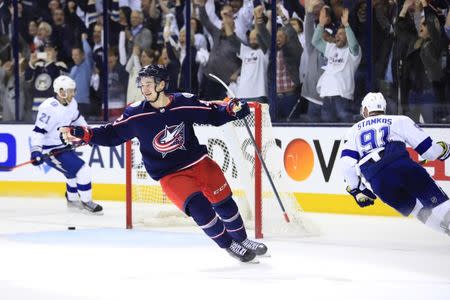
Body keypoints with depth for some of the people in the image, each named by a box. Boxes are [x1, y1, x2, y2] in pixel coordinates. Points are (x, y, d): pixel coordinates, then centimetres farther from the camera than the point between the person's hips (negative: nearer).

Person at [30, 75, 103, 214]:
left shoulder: (71, 103, 1)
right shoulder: (49, 108, -26)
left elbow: (76, 118, 22)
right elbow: (38, 131, -27)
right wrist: (36, 151, -36)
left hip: (64, 146, 9)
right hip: (51, 150, -9)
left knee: (75, 171, 26)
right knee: (83, 171, -13)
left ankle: (72, 200, 47)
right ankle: (86, 202, 3)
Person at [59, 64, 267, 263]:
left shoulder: (185, 103, -9)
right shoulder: (136, 114, -10)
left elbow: (212, 114, 3)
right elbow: (111, 135, -6)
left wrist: (231, 110, -15)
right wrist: (81, 134, -16)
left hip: (199, 162, 2)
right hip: (170, 175, -2)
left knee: (224, 203, 7)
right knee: (199, 208, -21)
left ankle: (242, 240, 34)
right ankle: (230, 246, -1)